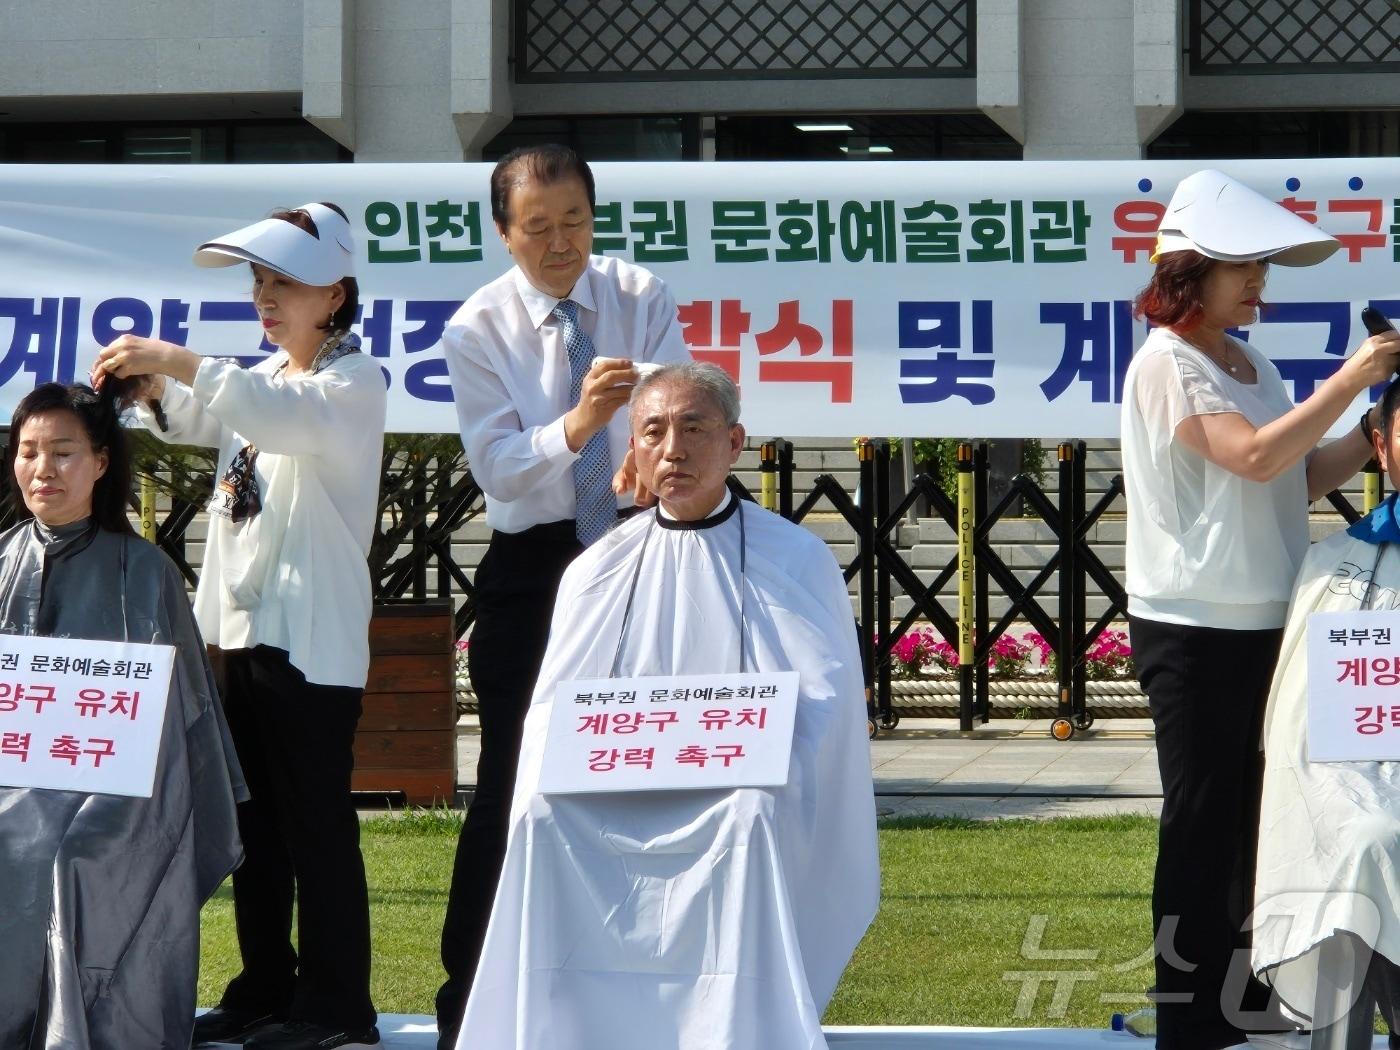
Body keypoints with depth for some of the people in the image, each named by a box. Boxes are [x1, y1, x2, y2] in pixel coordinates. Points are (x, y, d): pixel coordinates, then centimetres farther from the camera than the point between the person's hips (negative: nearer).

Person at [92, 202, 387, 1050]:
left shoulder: (356, 382, -8)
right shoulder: (261, 381, 17)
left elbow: (293, 416, -28)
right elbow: (191, 421, 25)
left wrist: (180, 362, -36)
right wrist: (155, 381, 1)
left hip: (315, 636, -8)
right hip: (245, 625, 8)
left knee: (317, 822, -6)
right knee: (254, 820, 10)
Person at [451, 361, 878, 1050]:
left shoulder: (796, 560, 8)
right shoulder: (597, 569, 16)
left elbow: (823, 709, 0)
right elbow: (551, 708, 11)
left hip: (740, 793, -2)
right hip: (611, 801, 2)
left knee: (753, 816, -36)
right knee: (542, 814, -29)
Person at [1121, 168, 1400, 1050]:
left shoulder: (1251, 364, 14)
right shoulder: (1168, 362, -11)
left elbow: (1298, 481, 13)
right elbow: (1255, 456, -23)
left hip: (1263, 622, 8)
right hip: (1196, 631, -8)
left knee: (1249, 819, 12)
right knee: (1202, 821, -4)